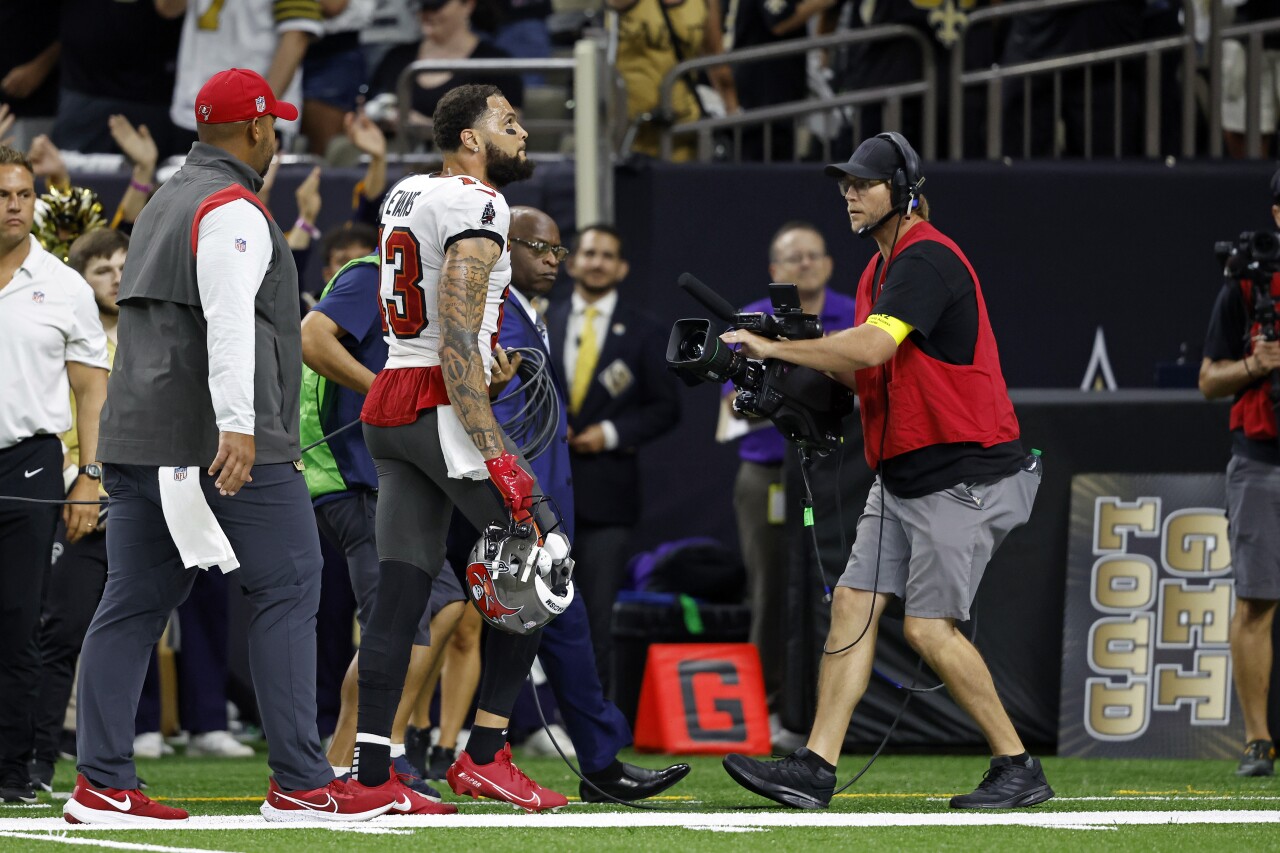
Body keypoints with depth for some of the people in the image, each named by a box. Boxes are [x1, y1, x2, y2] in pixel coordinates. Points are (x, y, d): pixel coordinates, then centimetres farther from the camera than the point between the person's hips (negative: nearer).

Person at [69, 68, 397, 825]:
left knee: (135, 601, 5)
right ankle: (300, 784, -7)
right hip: (229, 444, -9)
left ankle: (102, 786, 0)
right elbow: (229, 319, -22)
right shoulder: (233, 208, -9)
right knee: (288, 591, -4)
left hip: (139, 439, 9)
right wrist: (239, 426, -32)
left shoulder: (165, 204, 23)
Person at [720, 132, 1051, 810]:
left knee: (930, 627, -10)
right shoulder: (881, 268, 17)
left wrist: (774, 348, -20)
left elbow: (871, 347, -29)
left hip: (963, 474, -10)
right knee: (853, 605, 1)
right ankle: (813, 770, -3)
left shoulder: (927, 259, -16)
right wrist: (801, 357, 2)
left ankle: (1018, 769, 1)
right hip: (901, 474, 10)